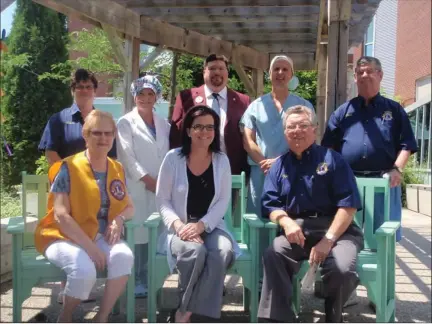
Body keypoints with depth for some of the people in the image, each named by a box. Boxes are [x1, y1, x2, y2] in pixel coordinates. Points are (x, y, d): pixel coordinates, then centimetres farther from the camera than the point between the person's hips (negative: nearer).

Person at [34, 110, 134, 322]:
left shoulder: (117, 169, 8)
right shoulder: (68, 168, -9)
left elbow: (129, 207, 14)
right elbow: (61, 215, -16)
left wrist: (119, 219, -11)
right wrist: (89, 246, -22)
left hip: (100, 237, 4)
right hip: (63, 237, -4)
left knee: (124, 256, -28)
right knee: (85, 270, -34)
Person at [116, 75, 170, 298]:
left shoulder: (163, 124, 17)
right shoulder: (126, 122, 4)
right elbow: (127, 156, -5)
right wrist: (148, 179, -11)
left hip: (161, 187, 4)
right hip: (137, 188, -4)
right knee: (138, 235, -5)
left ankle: (151, 280, 13)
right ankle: (136, 281, 4)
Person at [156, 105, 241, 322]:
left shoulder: (221, 160, 5)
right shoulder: (173, 158, -1)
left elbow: (223, 201, 1)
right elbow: (162, 200, -1)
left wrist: (201, 225, -14)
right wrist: (178, 225, -19)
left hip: (211, 226, 2)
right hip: (180, 228, -2)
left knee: (223, 252, -31)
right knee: (196, 251, -35)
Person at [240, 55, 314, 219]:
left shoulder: (304, 106, 7)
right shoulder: (256, 105, 9)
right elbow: (247, 141, 4)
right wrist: (266, 163, -10)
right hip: (261, 172, 1)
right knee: (259, 218, 3)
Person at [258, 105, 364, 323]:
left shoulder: (332, 159, 4)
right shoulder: (279, 166, 15)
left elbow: (348, 204, -4)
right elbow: (270, 205, 9)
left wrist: (328, 240, -16)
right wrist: (286, 222, -15)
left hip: (336, 229, -2)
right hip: (297, 230, 2)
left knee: (342, 269, -30)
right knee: (272, 255, -29)